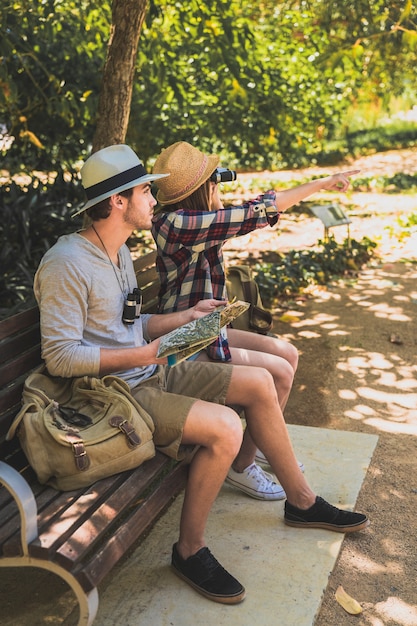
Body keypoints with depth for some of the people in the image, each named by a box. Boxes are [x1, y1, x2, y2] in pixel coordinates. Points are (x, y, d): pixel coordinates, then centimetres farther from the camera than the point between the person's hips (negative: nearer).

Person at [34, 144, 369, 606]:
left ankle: (301, 501, 20)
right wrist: (145, 354, -24)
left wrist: (185, 317, 7)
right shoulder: (67, 264, -19)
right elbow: (60, 357, -23)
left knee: (259, 383, 4)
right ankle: (189, 550, -6)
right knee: (224, 427, -27)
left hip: (149, 372, 10)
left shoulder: (119, 252, 11)